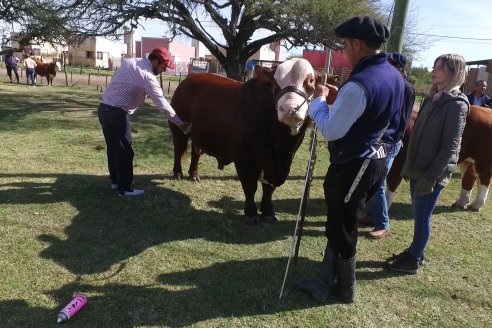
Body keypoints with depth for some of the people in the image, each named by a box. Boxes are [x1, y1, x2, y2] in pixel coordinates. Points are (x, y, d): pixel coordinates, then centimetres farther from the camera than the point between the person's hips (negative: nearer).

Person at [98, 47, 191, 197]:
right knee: (124, 150, -1)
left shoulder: (129, 61, 10)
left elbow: (117, 81, 15)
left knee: (113, 146, 18)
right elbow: (163, 105, -16)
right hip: (117, 112, -9)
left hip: (104, 107, 9)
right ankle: (125, 188, 6)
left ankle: (115, 180, 31)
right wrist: (181, 124, -9)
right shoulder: (148, 77, -15)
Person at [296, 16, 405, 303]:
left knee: (342, 229, 10)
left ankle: (346, 289, 30)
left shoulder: (359, 84, -24)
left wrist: (319, 100, -6)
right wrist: (339, 97, 13)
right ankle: (324, 282, 33)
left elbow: (331, 130, -22)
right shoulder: (395, 77, 7)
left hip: (353, 165, -9)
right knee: (341, 225, 19)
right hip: (377, 160, 9)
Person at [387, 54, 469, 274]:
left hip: (432, 173, -8)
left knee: (422, 217, 4)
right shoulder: (433, 98, 11)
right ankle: (414, 252, 32)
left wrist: (431, 176, -19)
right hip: (419, 168, 8)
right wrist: (409, 165, 16)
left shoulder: (456, 104, -14)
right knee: (418, 215, 17)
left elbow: (450, 146, -18)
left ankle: (413, 261, 19)